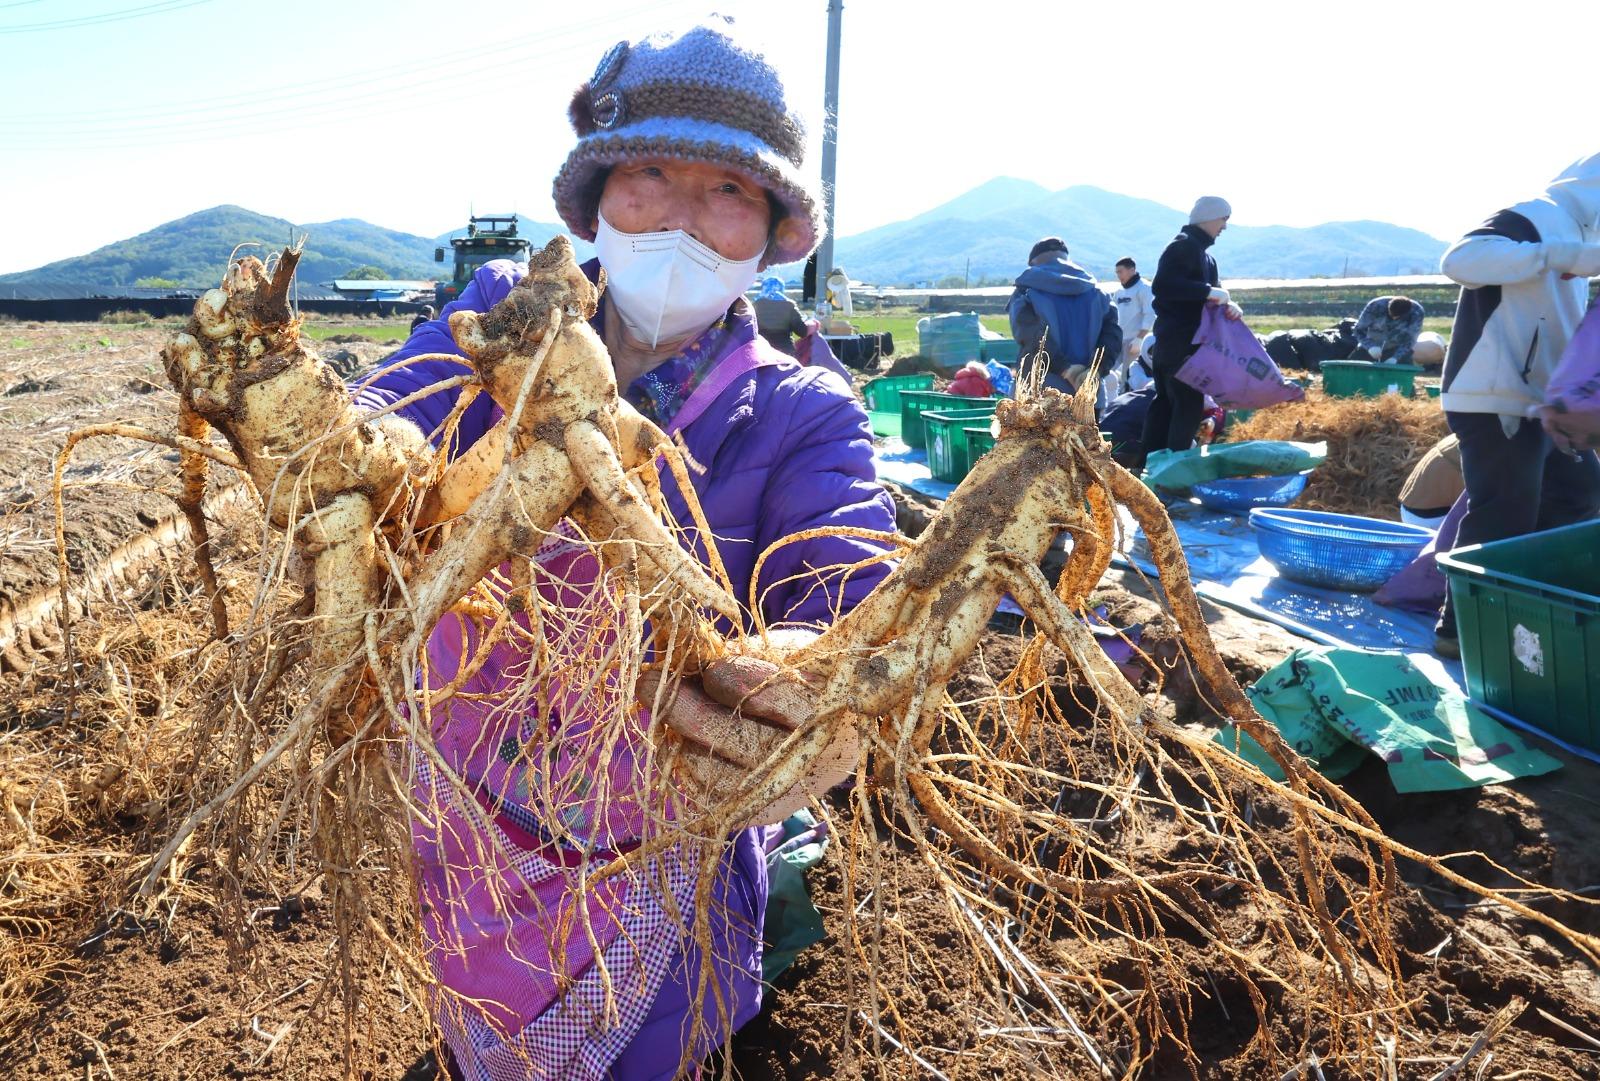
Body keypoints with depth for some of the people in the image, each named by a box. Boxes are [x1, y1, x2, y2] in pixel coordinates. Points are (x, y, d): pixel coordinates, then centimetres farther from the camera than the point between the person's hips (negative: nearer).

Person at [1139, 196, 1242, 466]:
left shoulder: (1203, 253, 20)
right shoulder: (1183, 245, -11)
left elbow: (1208, 296, 20)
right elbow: (1162, 285, -25)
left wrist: (1228, 305, -2)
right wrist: (1208, 291, -24)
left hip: (1176, 340, 10)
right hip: (1180, 341, -10)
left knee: (1166, 401, 12)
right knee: (1189, 403, -10)